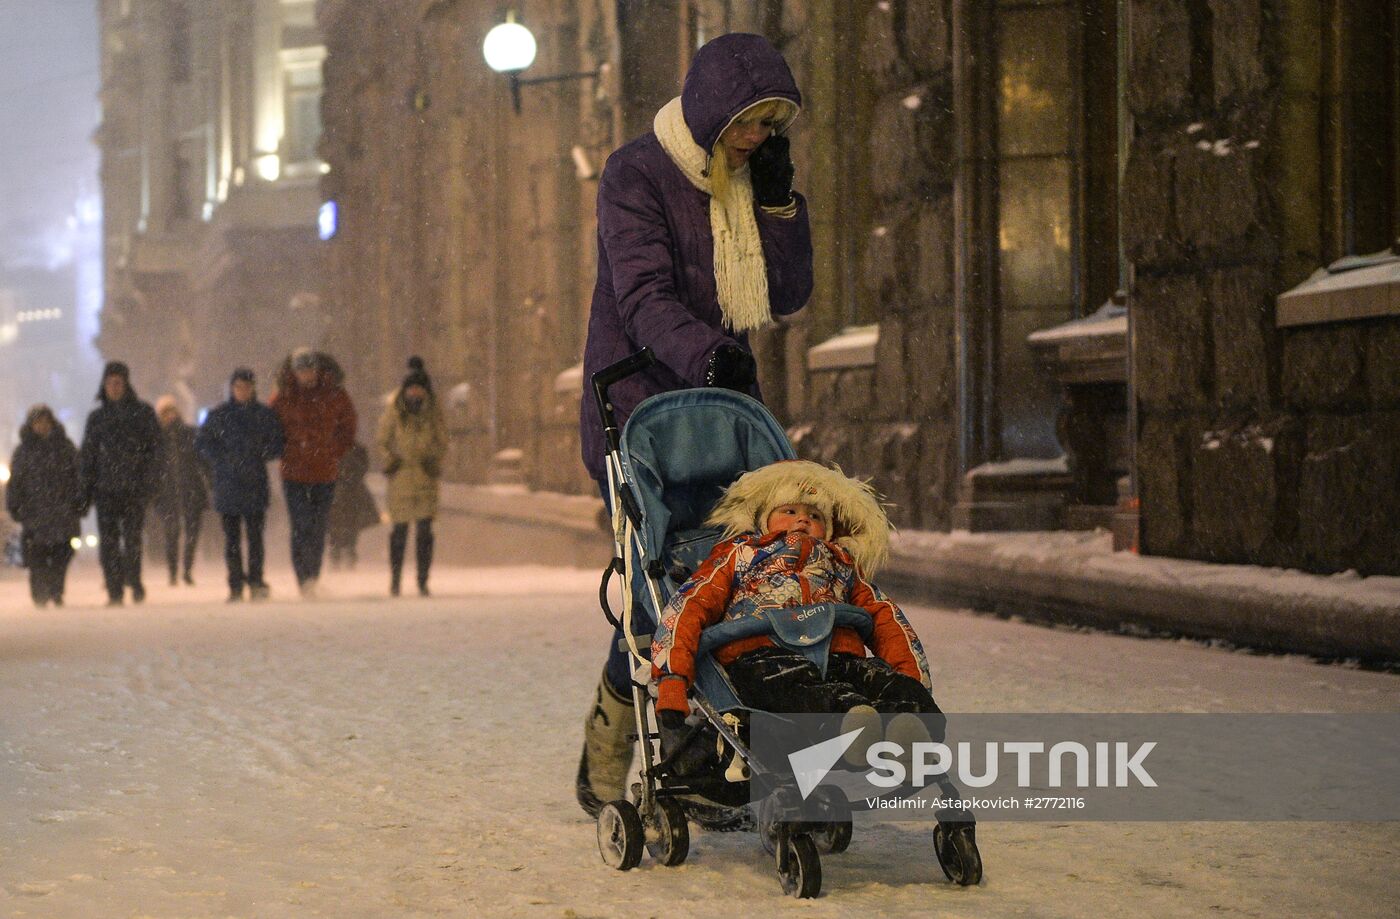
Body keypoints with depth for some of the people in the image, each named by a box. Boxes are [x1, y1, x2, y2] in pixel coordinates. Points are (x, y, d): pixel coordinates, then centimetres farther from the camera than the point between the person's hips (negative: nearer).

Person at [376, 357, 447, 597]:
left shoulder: (434, 413, 3)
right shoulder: (394, 413, -2)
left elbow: (442, 442, 10)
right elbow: (382, 441, 6)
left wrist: (433, 459, -6)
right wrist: (391, 459, -7)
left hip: (426, 476, 1)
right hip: (401, 476, -1)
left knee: (424, 530, -4)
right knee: (400, 528, 2)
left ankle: (423, 580, 1)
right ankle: (395, 579, 13)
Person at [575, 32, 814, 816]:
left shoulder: (750, 181, 12)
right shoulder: (638, 176, -8)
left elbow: (788, 297, 8)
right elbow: (645, 295, -21)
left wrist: (778, 200, -4)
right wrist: (703, 353, -40)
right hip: (639, 409, -6)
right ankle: (604, 765, -1)